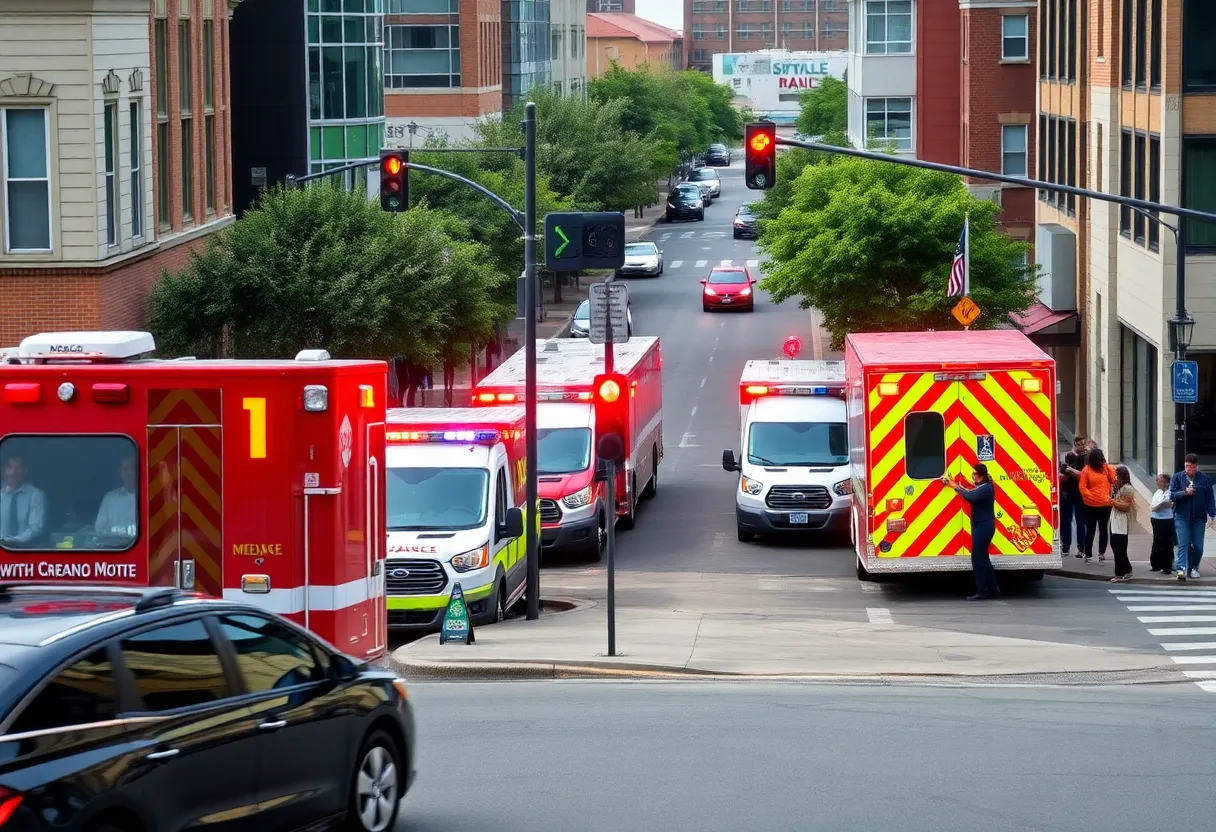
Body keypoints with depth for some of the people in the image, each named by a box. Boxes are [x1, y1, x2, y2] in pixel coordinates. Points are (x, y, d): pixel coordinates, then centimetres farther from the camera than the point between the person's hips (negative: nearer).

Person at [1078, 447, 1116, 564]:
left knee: (1104, 529, 8)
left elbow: (1114, 480, -2)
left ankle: (1102, 553, 17)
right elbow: (1082, 487, -7)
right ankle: (1088, 555, 10)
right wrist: (1090, 496, -16)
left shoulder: (1106, 468, 4)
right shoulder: (1086, 470, -6)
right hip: (1091, 505, -3)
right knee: (1090, 530, 3)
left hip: (1105, 505, 3)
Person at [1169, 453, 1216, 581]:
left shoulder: (1204, 478, 3)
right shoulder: (1177, 478, 3)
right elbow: (1172, 495, -3)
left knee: (1198, 546, 4)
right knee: (1183, 544, -12)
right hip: (1182, 516, -1)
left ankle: (1193, 568, 21)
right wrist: (1184, 493, -20)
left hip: (1199, 517, 1)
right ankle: (1181, 569, -19)